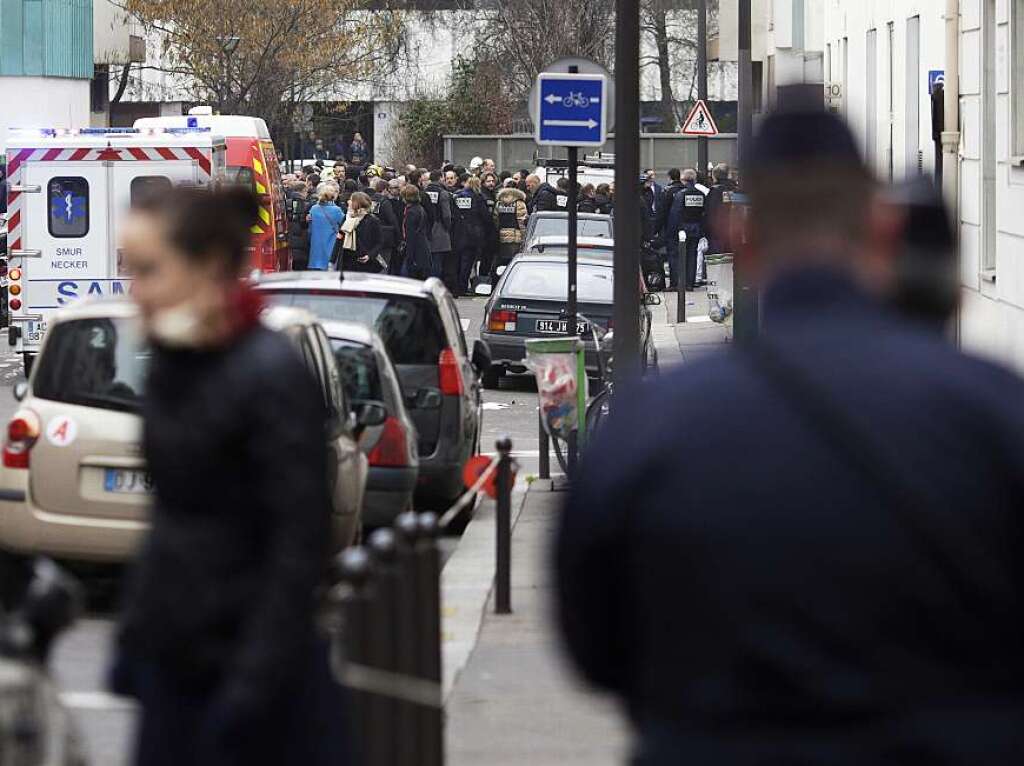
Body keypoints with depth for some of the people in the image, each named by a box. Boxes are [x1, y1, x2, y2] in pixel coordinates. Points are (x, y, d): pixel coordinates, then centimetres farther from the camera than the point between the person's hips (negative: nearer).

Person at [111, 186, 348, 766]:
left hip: (249, 670, -7)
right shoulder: (171, 366, 7)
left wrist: (255, 683, -20)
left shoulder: (275, 376, -16)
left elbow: (300, 545, -17)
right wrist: (135, 631, 14)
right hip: (173, 661, 7)